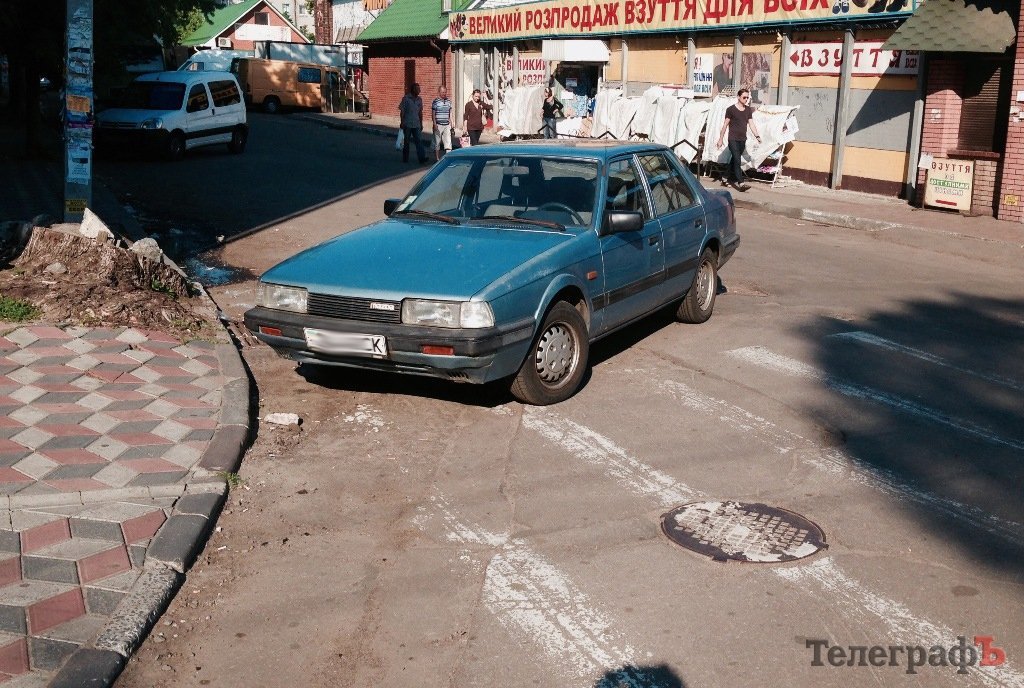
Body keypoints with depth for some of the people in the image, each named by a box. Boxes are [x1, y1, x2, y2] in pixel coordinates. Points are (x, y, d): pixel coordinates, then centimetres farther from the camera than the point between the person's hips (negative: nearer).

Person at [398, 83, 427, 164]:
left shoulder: (419, 99, 10)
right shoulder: (406, 98, -4)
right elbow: (402, 111, -4)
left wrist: (421, 124, 15)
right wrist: (402, 123, -9)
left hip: (416, 124, 3)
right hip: (407, 124, -3)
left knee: (419, 141, -9)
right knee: (406, 141, 5)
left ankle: (422, 158, -17)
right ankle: (405, 159, 15)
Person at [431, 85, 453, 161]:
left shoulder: (448, 101, 9)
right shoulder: (435, 101, -5)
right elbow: (433, 114, -6)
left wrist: (450, 123, 12)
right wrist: (435, 124, -13)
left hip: (447, 125, 4)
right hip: (438, 125, -4)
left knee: (448, 141, -2)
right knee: (437, 142, 3)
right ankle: (437, 158, 12)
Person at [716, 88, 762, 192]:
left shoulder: (748, 110, 11)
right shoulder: (731, 109, -4)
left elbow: (751, 124, 10)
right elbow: (725, 125, -2)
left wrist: (757, 136, -3)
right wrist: (720, 139, -2)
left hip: (742, 140, 5)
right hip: (733, 139, -5)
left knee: (734, 160, 14)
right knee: (737, 161, -14)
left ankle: (734, 181, 25)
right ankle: (740, 183, -22)